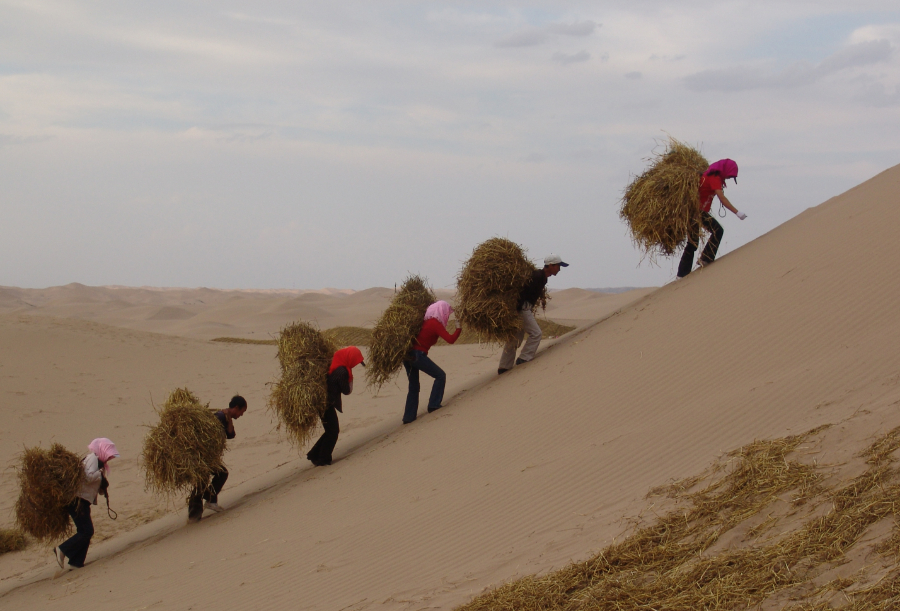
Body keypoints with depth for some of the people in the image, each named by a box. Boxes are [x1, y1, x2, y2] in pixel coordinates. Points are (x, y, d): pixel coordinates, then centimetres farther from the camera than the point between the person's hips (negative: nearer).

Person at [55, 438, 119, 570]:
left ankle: (76, 562, 11)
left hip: (82, 502, 10)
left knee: (86, 532, 9)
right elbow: (88, 476, -25)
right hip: (78, 501, -10)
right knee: (86, 532, -11)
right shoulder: (93, 458, -10)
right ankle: (63, 550, -6)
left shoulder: (97, 460, 19)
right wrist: (101, 472, -9)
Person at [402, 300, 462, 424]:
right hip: (417, 355, -8)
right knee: (440, 376, 6)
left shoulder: (426, 321, 16)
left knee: (413, 386, 16)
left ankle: (408, 417, 15)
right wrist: (459, 328, -4)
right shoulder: (436, 324, -8)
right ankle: (433, 405, 1)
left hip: (407, 356, 8)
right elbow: (450, 339, -15)